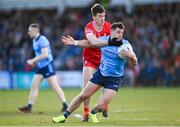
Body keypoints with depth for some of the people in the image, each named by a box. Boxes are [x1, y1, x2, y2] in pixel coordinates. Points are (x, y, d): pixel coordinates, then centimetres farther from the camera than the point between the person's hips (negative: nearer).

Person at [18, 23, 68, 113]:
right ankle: (29, 107, 5)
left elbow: (45, 54, -26)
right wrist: (35, 61, 11)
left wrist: (33, 60, -21)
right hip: (40, 67, 9)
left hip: (48, 66, -9)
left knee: (55, 86, -8)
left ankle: (65, 105, -4)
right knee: (34, 85, 4)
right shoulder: (34, 40, 13)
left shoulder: (42, 40, -17)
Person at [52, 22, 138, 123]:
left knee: (101, 106, -10)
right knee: (83, 96, 4)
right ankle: (65, 116, 19)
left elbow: (134, 63, -19)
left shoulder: (125, 44, -16)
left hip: (114, 79, -3)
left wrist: (130, 56, -40)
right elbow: (90, 43, 15)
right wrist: (74, 42, 8)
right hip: (101, 73, 3)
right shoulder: (104, 40, -6)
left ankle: (93, 113, 26)